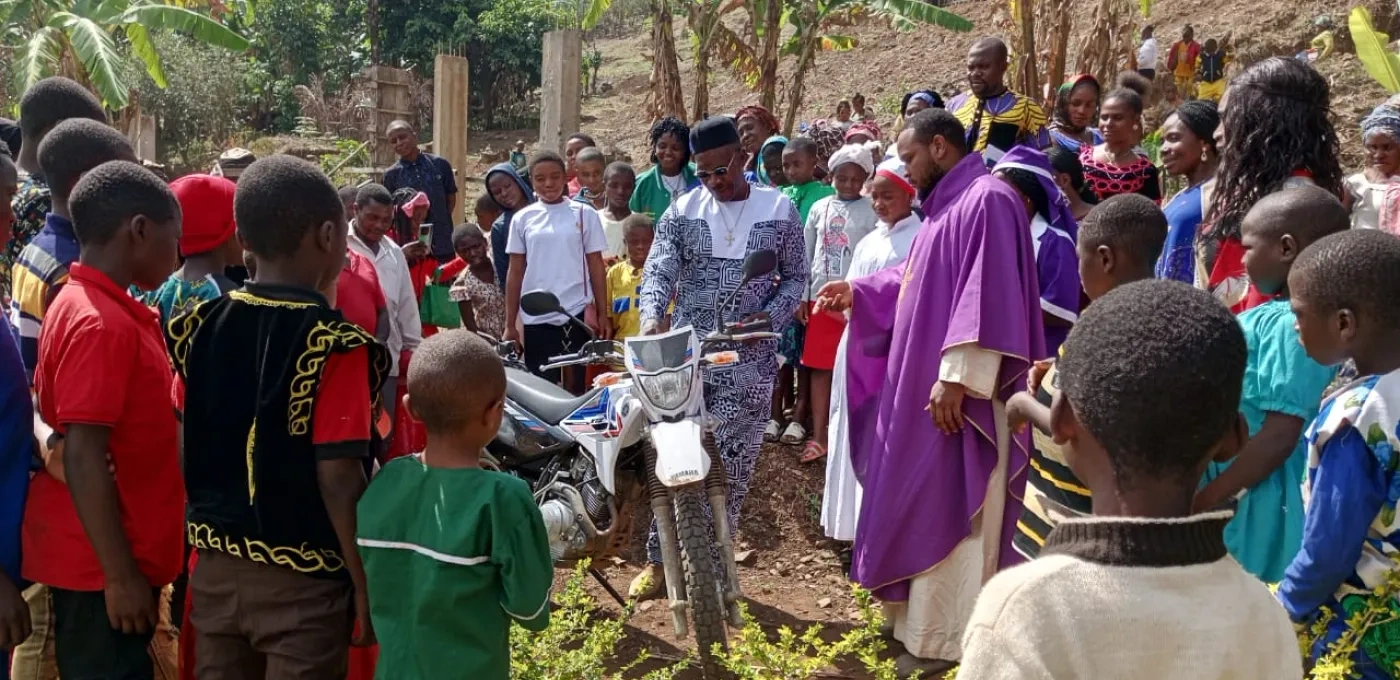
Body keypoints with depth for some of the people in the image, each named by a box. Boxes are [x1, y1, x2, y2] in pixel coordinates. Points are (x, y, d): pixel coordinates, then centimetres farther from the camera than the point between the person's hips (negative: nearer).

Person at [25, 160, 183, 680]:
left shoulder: (88, 305, 9)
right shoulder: (102, 325, -21)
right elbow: (83, 458, -23)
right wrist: (121, 575, -20)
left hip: (108, 556, 9)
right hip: (101, 565, -9)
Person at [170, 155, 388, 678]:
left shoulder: (200, 327, -1)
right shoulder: (336, 347, -18)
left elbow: (181, 449, 4)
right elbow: (338, 478, -18)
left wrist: (211, 525, 17)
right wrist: (365, 584, -10)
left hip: (216, 564, 6)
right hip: (301, 578, -5)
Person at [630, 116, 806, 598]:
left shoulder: (779, 209, 4)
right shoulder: (682, 211, 5)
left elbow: (795, 277, 8)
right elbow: (659, 268, -5)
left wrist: (769, 318, -10)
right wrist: (651, 316, -26)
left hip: (748, 360, -1)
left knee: (730, 468, 1)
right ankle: (659, 559, 14)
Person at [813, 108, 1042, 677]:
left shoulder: (988, 200, -16)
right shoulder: (947, 206, 16)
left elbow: (987, 296, -24)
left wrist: (956, 377, -27)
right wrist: (858, 292, 14)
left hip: (956, 391, -10)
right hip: (920, 384, 10)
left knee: (947, 514, -3)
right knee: (923, 507, 16)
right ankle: (927, 621, 27)